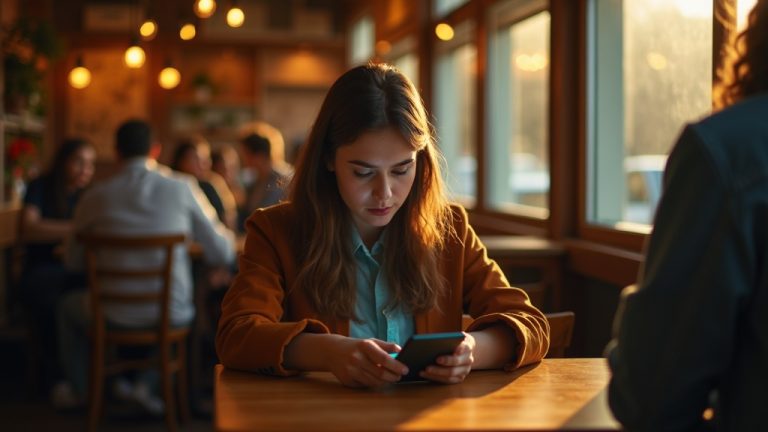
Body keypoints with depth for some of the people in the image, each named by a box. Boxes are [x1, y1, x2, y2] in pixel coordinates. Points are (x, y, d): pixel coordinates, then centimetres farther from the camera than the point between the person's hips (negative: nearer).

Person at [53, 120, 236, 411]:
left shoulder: (95, 197, -4)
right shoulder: (180, 189, -5)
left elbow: (74, 261, 9)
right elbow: (222, 254, -1)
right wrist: (225, 234, 24)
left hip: (114, 316, 0)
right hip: (171, 316, 0)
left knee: (67, 307, 34)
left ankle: (76, 389, 50)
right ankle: (147, 383, 31)